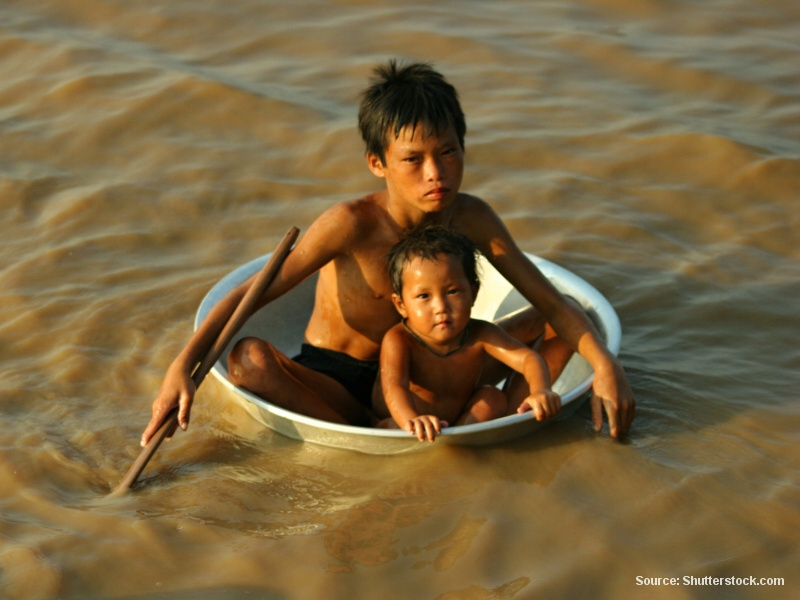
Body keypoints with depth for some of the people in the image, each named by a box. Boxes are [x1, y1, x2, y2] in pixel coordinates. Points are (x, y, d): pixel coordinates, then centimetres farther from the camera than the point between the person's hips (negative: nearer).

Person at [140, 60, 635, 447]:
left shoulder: (470, 219, -12)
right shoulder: (353, 224, -24)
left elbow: (552, 303, -9)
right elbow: (249, 296, -25)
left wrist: (605, 363, -26)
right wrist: (183, 367, -37)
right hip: (333, 380, -3)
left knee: (554, 326, -8)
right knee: (248, 357, -37)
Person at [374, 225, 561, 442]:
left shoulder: (480, 336, -16)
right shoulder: (398, 341, -28)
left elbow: (528, 358, -24)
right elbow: (393, 387, -44)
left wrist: (541, 391, -48)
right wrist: (412, 421, -67)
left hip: (459, 418, 4)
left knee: (494, 397, -15)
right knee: (390, 427, -33)